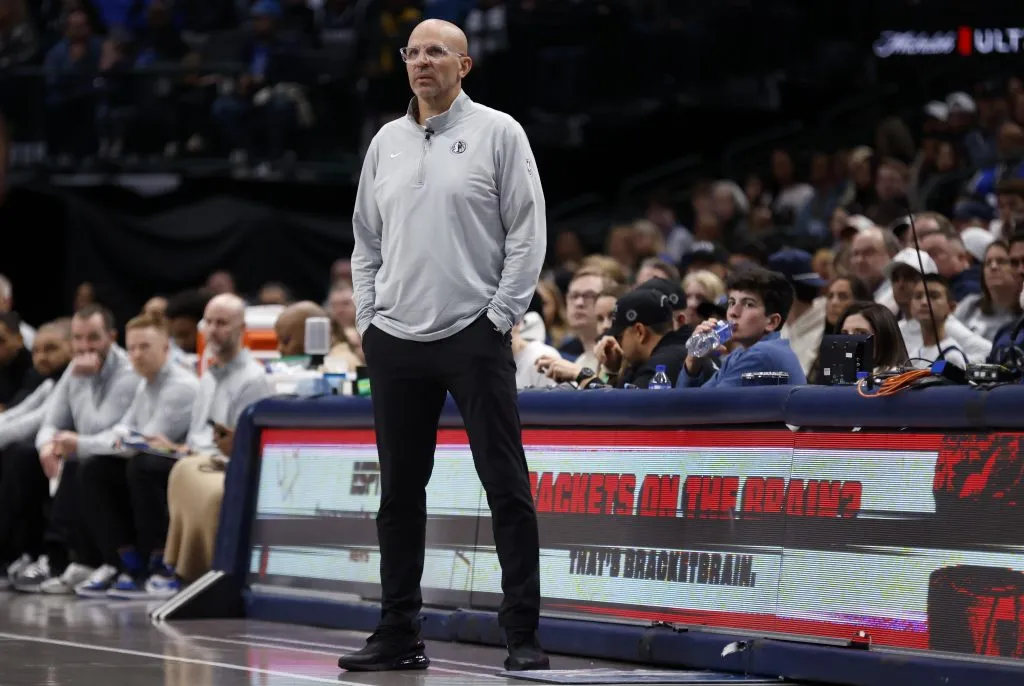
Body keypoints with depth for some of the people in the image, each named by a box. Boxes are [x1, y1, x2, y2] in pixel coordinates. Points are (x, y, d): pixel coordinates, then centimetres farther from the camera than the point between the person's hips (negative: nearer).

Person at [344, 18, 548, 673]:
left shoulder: (498, 133, 0)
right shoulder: (387, 142, 14)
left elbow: (528, 232, -4)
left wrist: (500, 317, -9)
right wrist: (367, 318, 9)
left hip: (474, 337, -5)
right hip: (396, 343, 5)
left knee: (507, 487, -5)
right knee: (400, 492, 8)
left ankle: (523, 634, -2)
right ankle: (399, 633, 15)